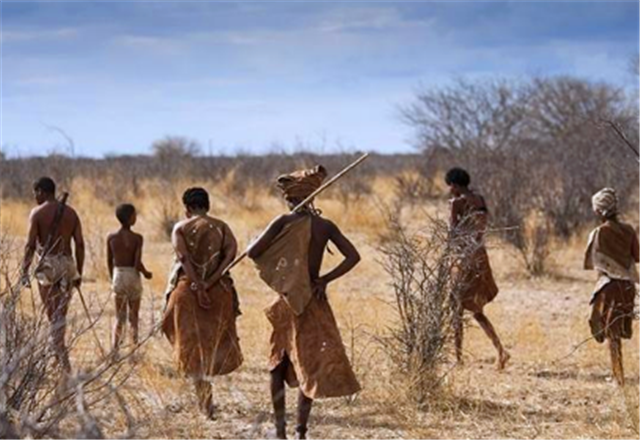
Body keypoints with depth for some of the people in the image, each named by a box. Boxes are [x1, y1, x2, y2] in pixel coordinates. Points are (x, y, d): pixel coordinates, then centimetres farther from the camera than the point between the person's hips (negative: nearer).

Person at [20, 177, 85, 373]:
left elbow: (31, 245, -11)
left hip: (47, 264, -4)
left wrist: (24, 272, -10)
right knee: (61, 314, 14)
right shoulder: (71, 212, 9)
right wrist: (79, 272, 12)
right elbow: (80, 244, 6)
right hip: (67, 264, 4)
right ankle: (59, 354, 17)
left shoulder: (37, 213, -4)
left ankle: (64, 361, -8)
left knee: (53, 315, 0)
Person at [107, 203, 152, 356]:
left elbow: (109, 261, 5)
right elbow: (137, 263, -16)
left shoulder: (111, 237, -1)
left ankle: (115, 349, 4)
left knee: (119, 317, 12)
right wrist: (146, 273, 3)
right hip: (132, 276, -3)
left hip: (117, 276, 3)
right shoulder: (137, 238, -13)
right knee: (133, 316, 9)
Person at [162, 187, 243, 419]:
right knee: (217, 340, 16)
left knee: (192, 345, 5)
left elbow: (184, 257, -14)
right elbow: (232, 251, -10)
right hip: (219, 289, 1)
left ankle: (205, 400, -3)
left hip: (188, 288, -1)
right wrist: (212, 280, -13)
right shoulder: (221, 227, 7)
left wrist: (199, 287, -17)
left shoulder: (180, 228, 1)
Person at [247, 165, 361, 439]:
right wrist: (325, 279, -2)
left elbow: (252, 252, -15)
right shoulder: (326, 226, 0)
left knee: (278, 363, 16)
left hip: (288, 301, -2)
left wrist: (260, 240, 6)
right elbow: (353, 256, -3)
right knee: (309, 365, 4)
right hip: (314, 301, 2)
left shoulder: (284, 223, -11)